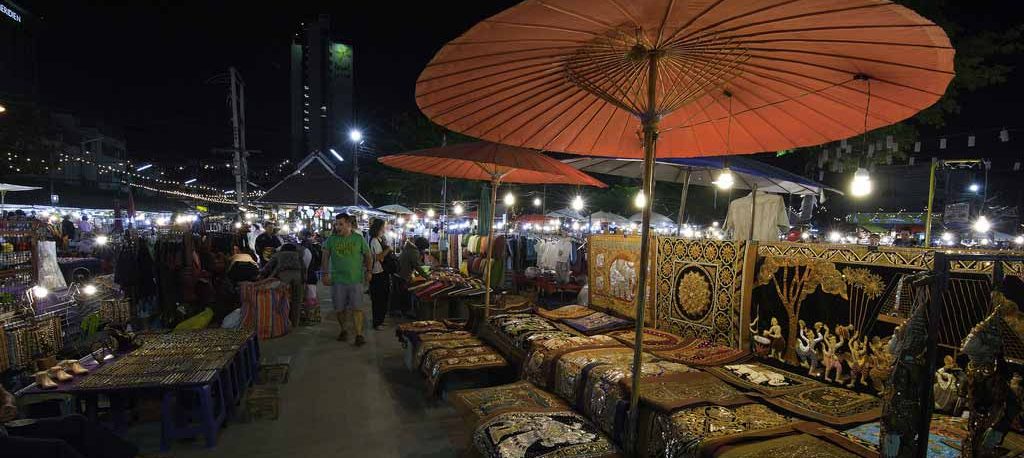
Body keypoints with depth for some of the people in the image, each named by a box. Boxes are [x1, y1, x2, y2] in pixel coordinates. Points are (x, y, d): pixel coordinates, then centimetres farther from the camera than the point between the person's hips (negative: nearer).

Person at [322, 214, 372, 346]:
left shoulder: (359, 239, 1)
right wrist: (325, 274, 1)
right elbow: (325, 258, 8)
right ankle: (343, 330, 30)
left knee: (356, 308, -4)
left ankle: (359, 334, 1)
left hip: (356, 279, -2)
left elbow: (368, 256, 9)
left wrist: (368, 271, 3)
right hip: (337, 279, 2)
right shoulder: (331, 240, 4)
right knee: (339, 309, 10)